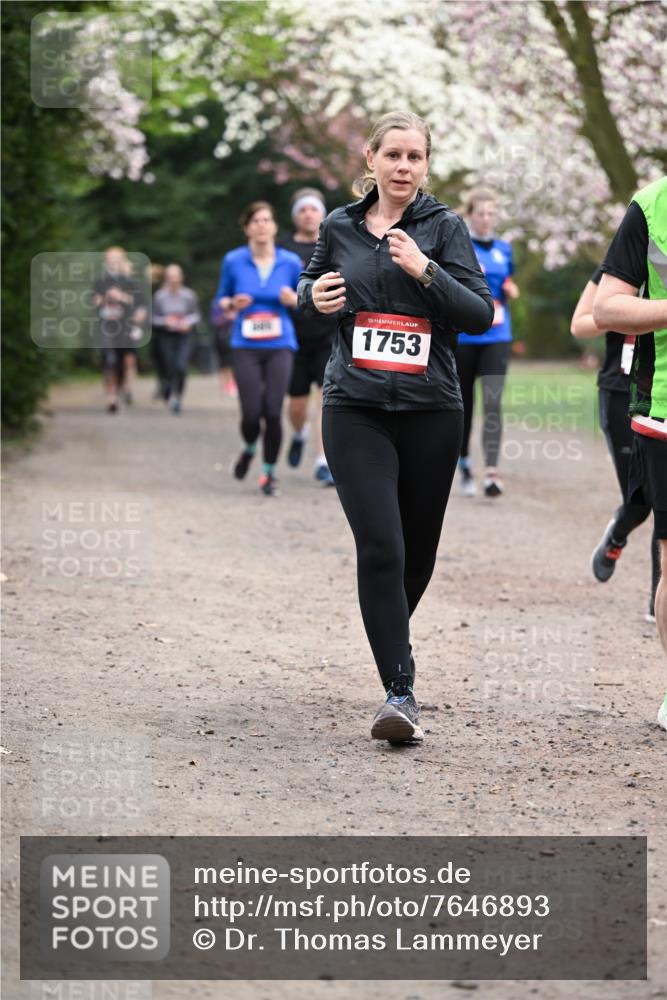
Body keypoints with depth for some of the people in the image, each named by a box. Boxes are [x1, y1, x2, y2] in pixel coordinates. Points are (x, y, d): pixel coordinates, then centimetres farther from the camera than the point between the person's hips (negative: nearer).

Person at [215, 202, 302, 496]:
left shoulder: (290, 262, 3)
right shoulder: (233, 261, 2)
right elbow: (221, 299, 13)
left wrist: (293, 299, -9)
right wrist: (232, 304, -9)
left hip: (280, 346, 0)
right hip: (245, 347, 0)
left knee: (273, 412, -8)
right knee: (251, 413, -8)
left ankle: (270, 472, 11)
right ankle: (249, 448, 28)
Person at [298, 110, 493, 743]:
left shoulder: (444, 228, 1)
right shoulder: (339, 228, 7)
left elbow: (481, 314, -6)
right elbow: (309, 290, 23)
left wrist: (425, 269, -20)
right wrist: (314, 296, 0)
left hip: (430, 411, 1)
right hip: (355, 410, 0)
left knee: (418, 551, 12)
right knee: (380, 548, -14)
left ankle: (390, 637, 42)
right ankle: (400, 693, -14)